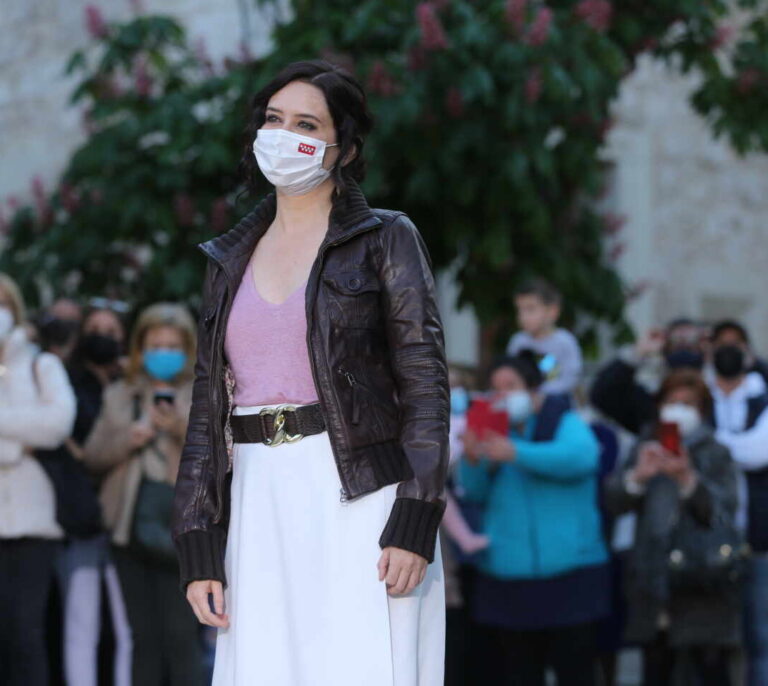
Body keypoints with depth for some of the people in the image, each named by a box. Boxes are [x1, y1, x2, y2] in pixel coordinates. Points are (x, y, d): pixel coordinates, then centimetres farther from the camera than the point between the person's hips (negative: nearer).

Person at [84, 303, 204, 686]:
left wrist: (182, 428, -19)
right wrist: (127, 439, -6)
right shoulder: (119, 396, 16)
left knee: (180, 635, -10)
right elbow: (92, 454, 12)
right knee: (143, 636, 6)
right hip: (131, 524, 4)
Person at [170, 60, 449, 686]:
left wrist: (413, 526, -14)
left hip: (360, 501, -4)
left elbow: (426, 384, -3)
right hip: (260, 508, 4)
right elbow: (209, 405, 15)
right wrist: (199, 551, 7)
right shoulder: (231, 259, 17)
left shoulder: (384, 240, 4)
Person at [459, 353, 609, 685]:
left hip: (568, 579, -4)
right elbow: (476, 492, 7)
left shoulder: (564, 423, 1)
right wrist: (472, 461, -15)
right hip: (508, 579, 5)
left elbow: (582, 455, -22)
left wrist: (516, 454, -30)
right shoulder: (494, 430, 15)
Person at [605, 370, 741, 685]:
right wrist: (639, 475, -19)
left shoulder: (715, 454, 1)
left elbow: (721, 513, -11)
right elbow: (614, 500, 0)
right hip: (654, 584, 4)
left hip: (703, 586, -4)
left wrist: (687, 479, -25)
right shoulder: (647, 449, 12)